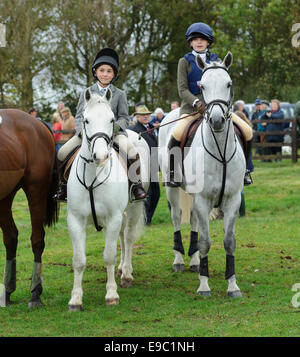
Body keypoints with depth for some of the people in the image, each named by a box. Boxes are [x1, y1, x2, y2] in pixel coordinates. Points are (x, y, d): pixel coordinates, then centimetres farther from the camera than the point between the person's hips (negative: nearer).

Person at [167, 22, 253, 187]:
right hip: (192, 105, -4)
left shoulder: (215, 60, 15)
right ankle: (171, 172, -15)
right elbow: (182, 89, -3)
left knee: (247, 131, -9)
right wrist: (197, 103, -21)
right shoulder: (185, 61, 5)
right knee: (177, 133, -33)